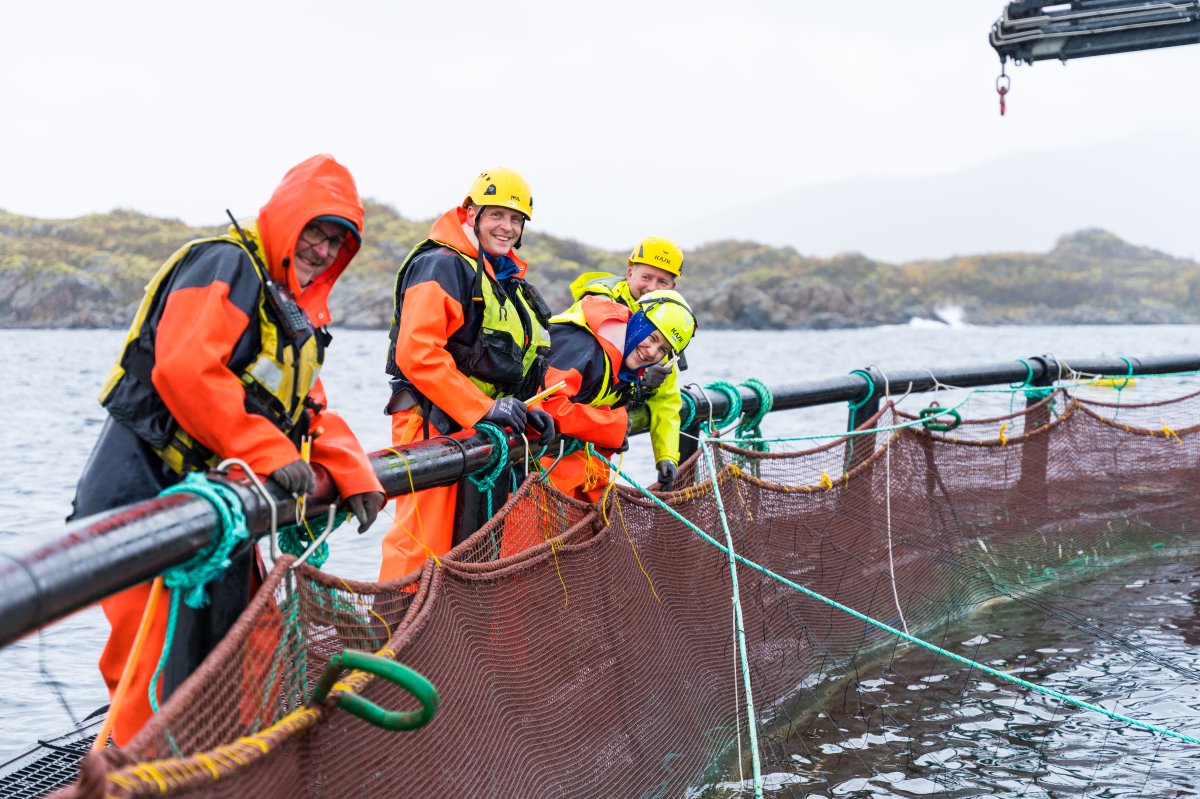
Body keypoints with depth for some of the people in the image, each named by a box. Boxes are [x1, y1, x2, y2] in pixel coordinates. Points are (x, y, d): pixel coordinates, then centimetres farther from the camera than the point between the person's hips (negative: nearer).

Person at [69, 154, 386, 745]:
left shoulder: (296, 313, 20)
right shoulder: (226, 265, -11)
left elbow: (311, 407, 19)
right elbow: (184, 370, -26)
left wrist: (355, 475, 1)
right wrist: (272, 453, -24)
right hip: (145, 497, -10)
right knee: (161, 674, -10)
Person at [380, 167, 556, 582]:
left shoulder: (511, 283, 21)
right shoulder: (442, 267, -8)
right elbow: (416, 353, -20)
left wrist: (526, 414, 7)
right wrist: (484, 409, -22)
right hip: (436, 426, -9)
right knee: (422, 546, -13)